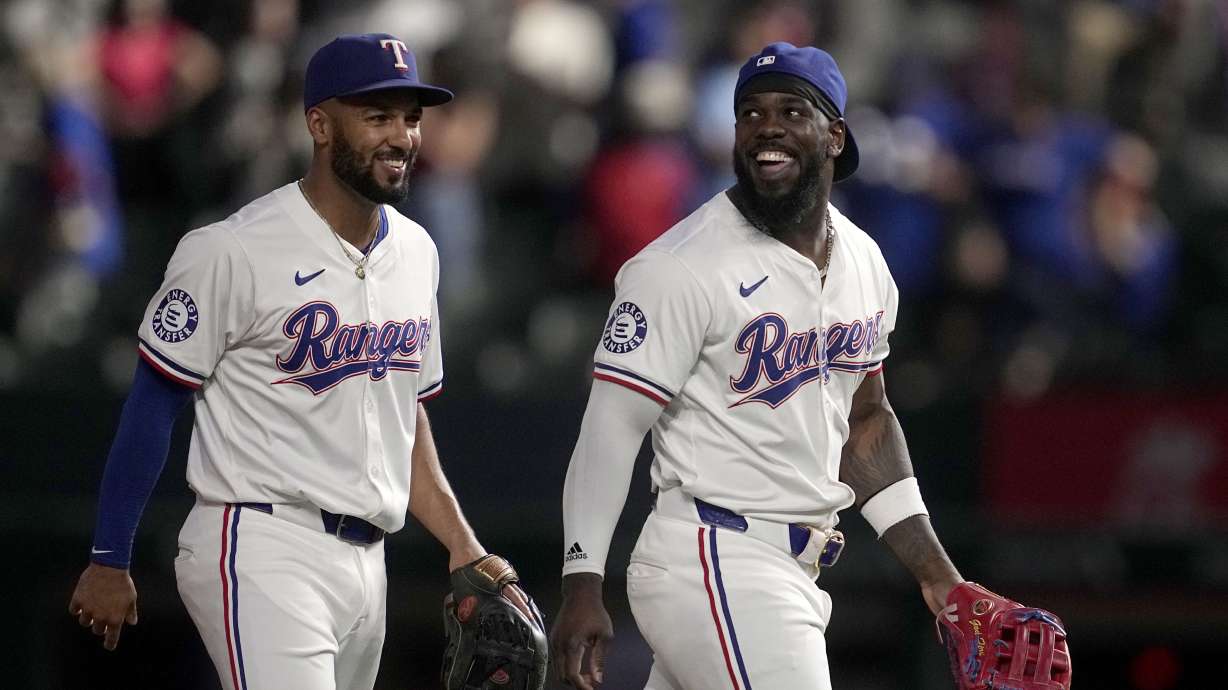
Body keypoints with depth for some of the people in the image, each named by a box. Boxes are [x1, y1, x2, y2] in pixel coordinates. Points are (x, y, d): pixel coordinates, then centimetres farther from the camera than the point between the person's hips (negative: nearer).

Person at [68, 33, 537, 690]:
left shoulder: (415, 252, 13)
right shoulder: (233, 251, -11)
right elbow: (153, 401, -8)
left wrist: (464, 546, 14)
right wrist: (109, 562, -7)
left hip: (367, 561, 8)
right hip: (263, 557, -8)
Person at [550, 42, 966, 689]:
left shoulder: (863, 262, 12)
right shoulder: (683, 266, -13)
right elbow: (612, 425, -14)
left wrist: (933, 570, 17)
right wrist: (582, 588, -20)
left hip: (792, 570, 8)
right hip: (713, 567, -8)